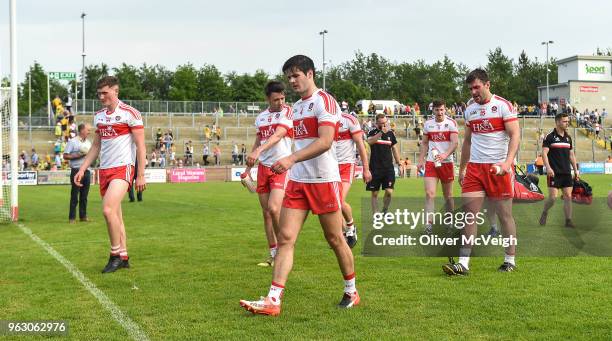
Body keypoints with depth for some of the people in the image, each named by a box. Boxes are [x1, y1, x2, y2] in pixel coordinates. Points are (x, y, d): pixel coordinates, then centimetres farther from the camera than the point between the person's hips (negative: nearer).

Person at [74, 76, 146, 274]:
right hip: (104, 170, 7)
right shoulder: (99, 116, 14)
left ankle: (116, 255, -7)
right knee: (115, 216, 8)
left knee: (108, 210, -20)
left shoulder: (130, 113, -6)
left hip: (123, 168, -7)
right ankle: (124, 257, 16)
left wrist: (141, 175, -11)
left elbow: (140, 146, -7)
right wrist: (82, 169, 14)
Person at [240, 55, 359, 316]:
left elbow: (325, 141, -23)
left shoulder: (324, 101, -10)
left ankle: (351, 292, 25)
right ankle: (273, 301, -6)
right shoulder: (296, 106, 16)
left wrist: (291, 159, -32)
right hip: (297, 180, 7)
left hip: (324, 180, -7)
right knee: (285, 238, -3)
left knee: (335, 239, 5)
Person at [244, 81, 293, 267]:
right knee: (266, 212, 6)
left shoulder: (287, 112, -7)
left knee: (273, 208, -20)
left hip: (281, 167, -6)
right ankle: (273, 254, 14)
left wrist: (258, 151, -35)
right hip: (263, 167, 6)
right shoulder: (261, 117, 11)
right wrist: (248, 167, 18)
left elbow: (278, 135, -22)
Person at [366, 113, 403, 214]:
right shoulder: (373, 132, 0)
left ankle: (385, 210, 16)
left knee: (389, 192, -8)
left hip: (388, 167, 2)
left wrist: (399, 164, 13)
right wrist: (381, 132, -28)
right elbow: (370, 141, -23)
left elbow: (394, 149, 17)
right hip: (375, 168, -2)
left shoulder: (390, 133, 10)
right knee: (374, 193, 2)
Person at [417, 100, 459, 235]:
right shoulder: (427, 124, 5)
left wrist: (445, 155, -31)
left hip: (447, 163, -2)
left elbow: (455, 142, -15)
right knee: (429, 193, -12)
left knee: (448, 195, 9)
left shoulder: (451, 123, -5)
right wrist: (421, 160, 7)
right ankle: (428, 224, -15)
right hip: (431, 163, 2)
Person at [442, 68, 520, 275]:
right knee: (469, 213, -4)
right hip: (474, 167, 5)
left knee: (504, 215, 3)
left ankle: (510, 260, 16)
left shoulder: (503, 105, -3)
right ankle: (463, 263, -6)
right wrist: (461, 169, 21)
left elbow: (515, 135, -10)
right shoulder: (469, 110, 13)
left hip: (498, 168, -5)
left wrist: (507, 162, -24)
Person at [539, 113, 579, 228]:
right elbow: (544, 153, -10)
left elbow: (571, 155, 19)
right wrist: (548, 167, -21)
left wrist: (575, 170, 15)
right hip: (554, 173, -5)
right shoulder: (550, 137, -5)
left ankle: (568, 221, 6)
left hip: (566, 173, 6)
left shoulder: (568, 137, 13)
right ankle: (544, 213, 19)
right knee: (553, 197, -7)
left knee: (568, 196, 1)